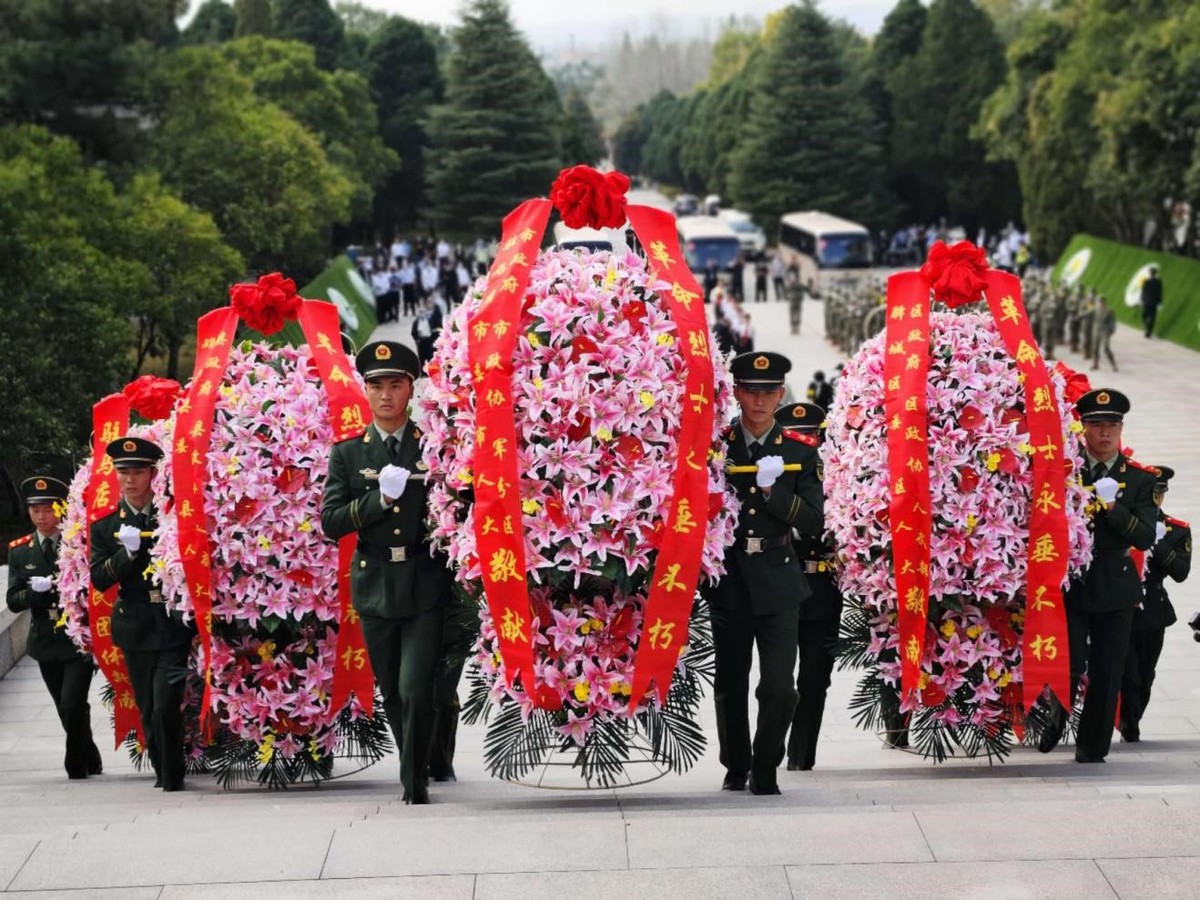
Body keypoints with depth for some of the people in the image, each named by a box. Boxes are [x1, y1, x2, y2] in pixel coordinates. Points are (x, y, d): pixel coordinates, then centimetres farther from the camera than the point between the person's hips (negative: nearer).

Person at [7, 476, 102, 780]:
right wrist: (36, 591, -16)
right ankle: (90, 762, 29)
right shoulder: (19, 551, 6)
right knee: (67, 709, 12)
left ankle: (77, 765, 2)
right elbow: (13, 601, 3)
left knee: (73, 705, -15)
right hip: (46, 642, 4)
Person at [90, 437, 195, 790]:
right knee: (148, 710, 8)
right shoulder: (105, 524, 4)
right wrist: (128, 552, -16)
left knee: (166, 707, -11)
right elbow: (98, 579, -2)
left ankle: (172, 777, 1)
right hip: (135, 627, 2)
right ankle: (162, 771, 23)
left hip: (173, 625, -2)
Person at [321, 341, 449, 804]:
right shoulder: (347, 454, 6)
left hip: (425, 587, -2)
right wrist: (378, 499, -13)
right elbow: (331, 523, -1)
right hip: (375, 588, 2)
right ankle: (415, 775, 28)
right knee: (391, 695, 11)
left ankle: (415, 781, 2)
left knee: (416, 691, -12)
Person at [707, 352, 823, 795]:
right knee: (730, 684, 10)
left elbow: (814, 521, -2)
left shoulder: (800, 450, 4)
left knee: (779, 687, -10)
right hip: (728, 581, 1)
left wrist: (773, 490, -16)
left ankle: (765, 771, 7)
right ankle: (736, 768, 29)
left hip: (777, 583, -1)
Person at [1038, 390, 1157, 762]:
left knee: (1106, 675, 4)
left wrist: (1113, 508, -18)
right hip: (1069, 583, -1)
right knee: (1069, 668, -7)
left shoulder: (1139, 479, 4)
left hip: (1114, 589, 1)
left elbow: (1145, 537, -6)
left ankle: (1092, 749, 17)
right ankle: (1057, 716, 23)